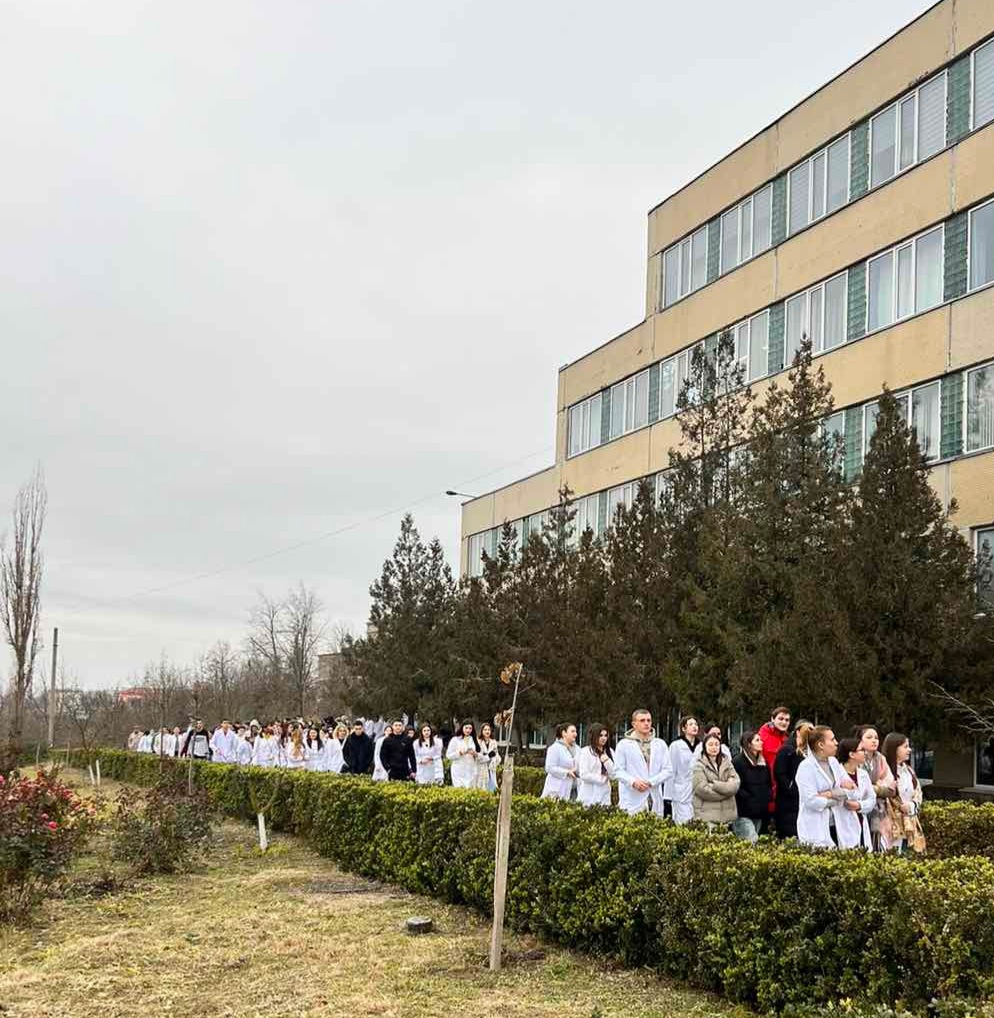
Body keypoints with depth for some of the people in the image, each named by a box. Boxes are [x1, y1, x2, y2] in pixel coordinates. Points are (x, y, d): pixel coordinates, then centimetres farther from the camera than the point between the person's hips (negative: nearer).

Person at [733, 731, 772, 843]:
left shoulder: (763, 762, 15)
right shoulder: (738, 762, -9)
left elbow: (769, 784, 24)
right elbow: (736, 787, -14)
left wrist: (767, 798, 8)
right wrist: (748, 800, -15)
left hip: (759, 813, 7)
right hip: (743, 812, -7)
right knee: (752, 842, -18)